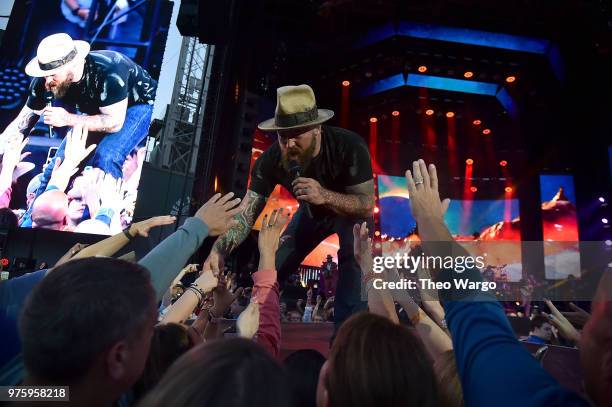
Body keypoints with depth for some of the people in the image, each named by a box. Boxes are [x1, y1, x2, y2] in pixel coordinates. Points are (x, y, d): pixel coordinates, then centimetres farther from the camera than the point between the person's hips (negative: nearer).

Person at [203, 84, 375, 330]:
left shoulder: (349, 147, -36)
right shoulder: (271, 160, -29)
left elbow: (366, 206, -35)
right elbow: (246, 214, -30)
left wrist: (325, 196, -53)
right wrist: (219, 250, -48)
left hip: (350, 212, -2)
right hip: (311, 213, 3)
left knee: (352, 263, -30)